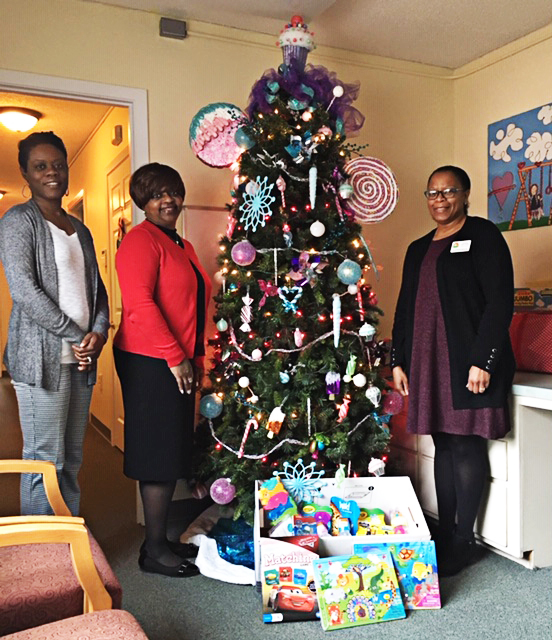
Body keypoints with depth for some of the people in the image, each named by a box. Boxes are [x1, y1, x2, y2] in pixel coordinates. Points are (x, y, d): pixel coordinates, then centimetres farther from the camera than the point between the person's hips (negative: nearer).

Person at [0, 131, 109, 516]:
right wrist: (77, 337, -12)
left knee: (72, 457, 13)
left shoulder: (80, 230, 18)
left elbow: (97, 287, 17)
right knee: (46, 459, -2)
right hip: (42, 358, -7)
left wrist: (100, 332, -3)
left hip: (82, 357, 7)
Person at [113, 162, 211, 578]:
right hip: (151, 363, -9)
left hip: (177, 363, 9)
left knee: (172, 454, 14)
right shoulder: (141, 240, -10)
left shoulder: (182, 246, 19)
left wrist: (196, 360, 19)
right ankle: (154, 551, 12)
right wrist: (175, 357, -21)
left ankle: (163, 540, 27)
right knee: (160, 455, -2)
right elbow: (140, 303, -21)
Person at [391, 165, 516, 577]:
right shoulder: (418, 249, 18)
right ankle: (445, 535, 20)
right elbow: (405, 307, 19)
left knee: (466, 446, -1)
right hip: (428, 361, 6)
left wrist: (483, 360, -16)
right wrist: (398, 361, 13)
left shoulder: (483, 235, -2)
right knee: (444, 447, 10)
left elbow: (500, 302, -9)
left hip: (468, 361, -5)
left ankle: (464, 540, 12)